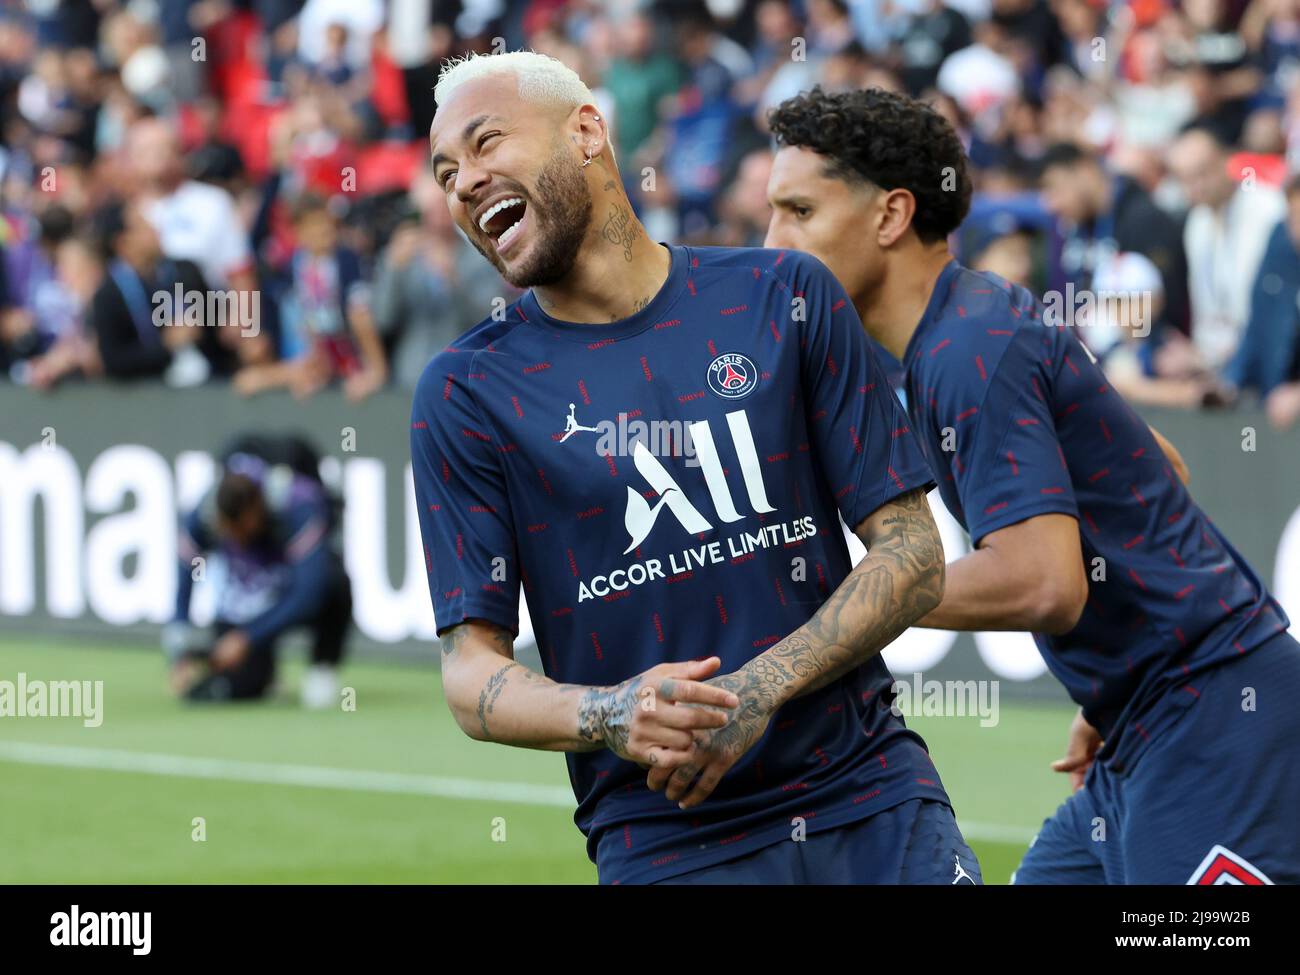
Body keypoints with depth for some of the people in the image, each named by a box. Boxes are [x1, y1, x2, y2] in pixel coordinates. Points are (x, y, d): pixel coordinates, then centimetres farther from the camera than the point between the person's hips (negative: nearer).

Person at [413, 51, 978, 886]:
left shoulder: (782, 297, 5)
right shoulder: (465, 392, 2)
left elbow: (914, 556, 1)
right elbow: (471, 672, 0)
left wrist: (758, 691, -13)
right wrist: (612, 716, -21)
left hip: (872, 796, 1)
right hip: (661, 840, -1)